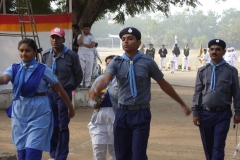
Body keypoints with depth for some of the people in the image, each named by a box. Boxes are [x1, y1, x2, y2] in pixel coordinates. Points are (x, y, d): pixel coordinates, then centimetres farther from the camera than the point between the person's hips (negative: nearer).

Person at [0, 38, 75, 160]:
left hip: (39, 113, -4)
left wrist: (70, 108, 11)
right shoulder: (14, 69, 3)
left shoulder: (43, 70, -5)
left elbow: (60, 90, 3)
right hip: (19, 113, 4)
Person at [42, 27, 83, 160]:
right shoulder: (46, 55, 1)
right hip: (49, 92, 3)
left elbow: (78, 75, 2)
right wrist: (47, 88, 14)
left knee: (63, 126, -3)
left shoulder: (71, 55, -10)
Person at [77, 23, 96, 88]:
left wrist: (83, 45, -7)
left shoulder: (92, 36, 6)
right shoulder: (80, 35, 10)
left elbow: (92, 45, -9)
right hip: (81, 54, 0)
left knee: (88, 70, -1)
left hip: (89, 54, 0)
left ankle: (87, 84, 3)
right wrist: (82, 34, -4)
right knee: (81, 69, -5)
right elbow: (79, 43, -9)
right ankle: (80, 83, -4)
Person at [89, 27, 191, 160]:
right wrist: (96, 90, -43)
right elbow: (106, 79, -19)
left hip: (141, 114, -3)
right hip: (122, 113, 3)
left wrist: (182, 104, 9)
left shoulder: (147, 62, -5)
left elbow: (163, 84, 4)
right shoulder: (116, 62, -1)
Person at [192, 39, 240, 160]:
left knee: (218, 146, -4)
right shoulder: (202, 71, 5)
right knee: (208, 146, 12)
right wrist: (195, 113, 2)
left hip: (223, 114, -2)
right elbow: (197, 93, 6)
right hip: (205, 113, 2)